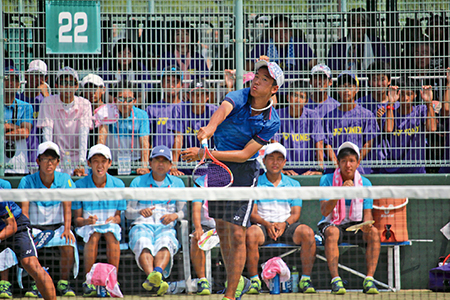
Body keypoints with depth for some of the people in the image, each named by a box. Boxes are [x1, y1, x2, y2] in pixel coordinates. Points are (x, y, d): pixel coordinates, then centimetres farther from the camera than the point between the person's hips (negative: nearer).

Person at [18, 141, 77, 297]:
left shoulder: (64, 179, -1)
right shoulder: (27, 181, -5)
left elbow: (67, 207, -8)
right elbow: (24, 210, -11)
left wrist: (66, 229, -25)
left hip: (58, 226, 0)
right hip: (35, 226, 0)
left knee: (68, 246, -31)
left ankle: (63, 283, -10)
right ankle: (35, 284, -14)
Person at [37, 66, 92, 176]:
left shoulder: (84, 104, 1)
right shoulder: (49, 102, 0)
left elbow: (83, 135, -9)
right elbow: (47, 133, -8)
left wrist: (81, 164, -22)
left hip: (76, 158, 1)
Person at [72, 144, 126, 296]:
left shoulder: (118, 185, 2)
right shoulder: (80, 185, -2)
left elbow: (118, 216, 8)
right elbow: (77, 219, -1)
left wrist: (114, 219, -16)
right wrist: (86, 221, -23)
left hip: (110, 225, 1)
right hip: (87, 226, -1)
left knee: (111, 233, -33)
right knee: (93, 235, -35)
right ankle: (89, 282, -32)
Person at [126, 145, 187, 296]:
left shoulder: (177, 183, 20)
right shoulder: (138, 182, 17)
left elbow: (183, 211, 13)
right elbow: (128, 212, 11)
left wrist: (175, 215, -12)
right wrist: (140, 212, -14)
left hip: (166, 227, 0)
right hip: (142, 225, 0)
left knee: (165, 243, -38)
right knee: (143, 244, -38)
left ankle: (157, 272, -67)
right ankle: (152, 277, -63)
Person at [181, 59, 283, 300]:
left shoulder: (271, 122, -14)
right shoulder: (239, 98, -12)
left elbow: (245, 154, -18)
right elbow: (223, 110, -37)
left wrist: (205, 153, -27)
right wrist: (210, 128, -61)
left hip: (243, 171, -3)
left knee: (236, 235, -8)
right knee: (221, 229, 13)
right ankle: (237, 280, 32)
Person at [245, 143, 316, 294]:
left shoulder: (293, 184, 15)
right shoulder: (255, 184, 10)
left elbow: (296, 213, 7)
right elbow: (252, 213, 3)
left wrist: (284, 224, -15)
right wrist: (267, 224, -18)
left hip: (287, 226, 1)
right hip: (264, 225, -1)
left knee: (307, 232, -31)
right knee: (250, 233, -36)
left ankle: (306, 279, -24)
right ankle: (254, 280, -27)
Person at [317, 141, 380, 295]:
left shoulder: (365, 183, 3)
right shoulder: (327, 180, -4)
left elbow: (367, 213, 2)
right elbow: (324, 211, -13)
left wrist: (367, 225, -22)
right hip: (332, 224, -2)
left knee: (374, 232, -29)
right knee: (332, 232, -37)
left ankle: (369, 280, -30)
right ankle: (335, 280, -40)